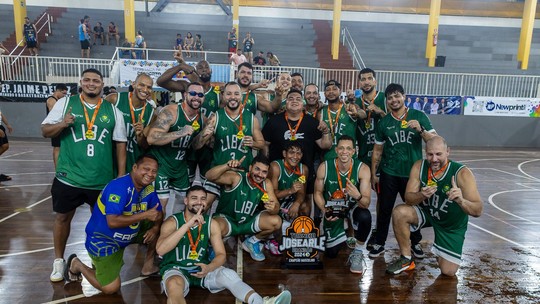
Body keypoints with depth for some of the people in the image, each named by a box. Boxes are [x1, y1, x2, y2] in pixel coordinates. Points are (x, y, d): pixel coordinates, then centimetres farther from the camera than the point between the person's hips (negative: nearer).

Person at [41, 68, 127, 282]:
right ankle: (58, 260, 32)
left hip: (102, 179, 1)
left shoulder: (113, 111, 3)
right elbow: (45, 131, 2)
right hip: (68, 176, 0)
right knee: (63, 217, 12)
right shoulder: (65, 103, 1)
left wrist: (121, 175, 1)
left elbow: (120, 144, 5)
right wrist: (63, 124, -20)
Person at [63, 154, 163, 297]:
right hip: (103, 241, -7)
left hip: (129, 234, 7)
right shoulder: (119, 186, -29)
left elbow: (159, 214, 5)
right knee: (111, 288, -9)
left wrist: (155, 228, -17)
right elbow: (113, 222, -35)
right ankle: (76, 265, 14)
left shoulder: (148, 189, -6)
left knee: (161, 228, -2)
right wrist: (145, 215, -30)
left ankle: (148, 266, 15)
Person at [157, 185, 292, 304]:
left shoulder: (212, 224, 0)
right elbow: (160, 250, -26)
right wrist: (187, 224, -32)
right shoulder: (172, 221, -9)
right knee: (175, 285, -39)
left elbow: (221, 255, -4)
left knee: (229, 274, -25)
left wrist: (209, 268, -27)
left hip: (202, 268, 3)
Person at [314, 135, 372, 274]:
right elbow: (318, 192, -5)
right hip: (332, 209, 1)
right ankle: (344, 237, 40)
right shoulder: (324, 167, -20)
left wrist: (358, 196, -48)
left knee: (365, 216, -38)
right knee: (330, 253, 3)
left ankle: (357, 252, -8)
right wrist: (324, 210, -22)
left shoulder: (362, 169, -23)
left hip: (353, 206, -1)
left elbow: (366, 203, -25)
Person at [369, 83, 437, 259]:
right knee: (384, 210, 6)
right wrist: (373, 174, 6)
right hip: (389, 174, 1)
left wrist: (420, 130, -23)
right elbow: (377, 150, 6)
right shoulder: (383, 122, 2)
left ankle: (415, 243, 32)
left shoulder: (419, 116, -3)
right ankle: (379, 243, 20)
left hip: (413, 174, -1)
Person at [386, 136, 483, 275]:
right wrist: (422, 195, -42)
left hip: (452, 224, -2)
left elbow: (478, 211, -31)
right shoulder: (419, 166, -19)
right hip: (426, 212, 2)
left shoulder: (462, 173, -28)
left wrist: (461, 201, -52)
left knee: (448, 271, -3)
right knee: (399, 212, -28)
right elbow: (408, 198, -19)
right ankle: (406, 259, -6)